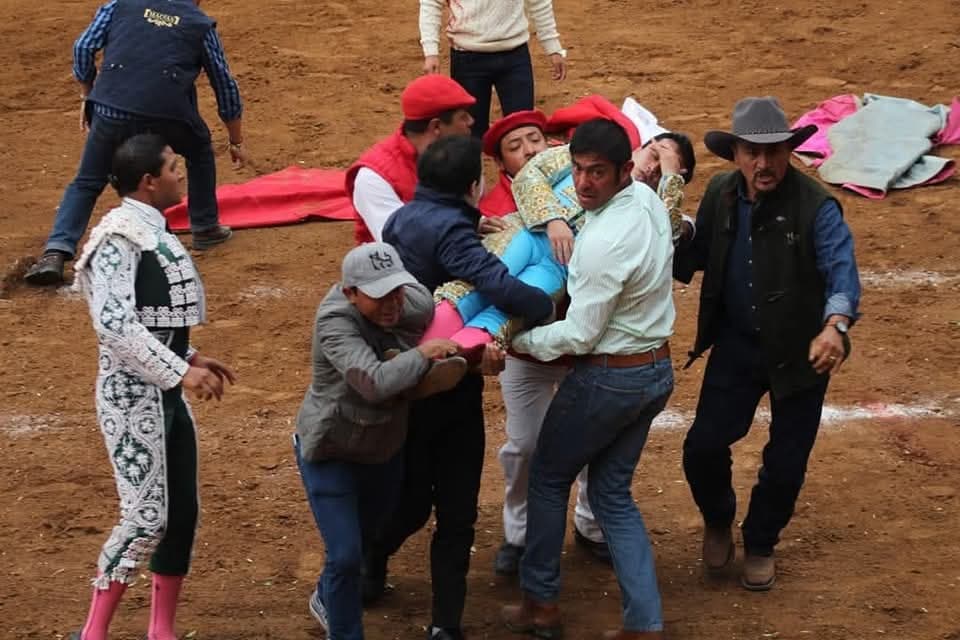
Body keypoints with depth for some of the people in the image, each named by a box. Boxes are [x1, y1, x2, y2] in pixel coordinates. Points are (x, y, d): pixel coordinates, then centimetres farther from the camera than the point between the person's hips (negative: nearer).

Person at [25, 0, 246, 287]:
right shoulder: (201, 23, 19)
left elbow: (84, 47, 10)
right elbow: (226, 87, 25)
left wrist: (87, 96, 22)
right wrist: (236, 141, 36)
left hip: (112, 107, 1)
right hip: (169, 110, -1)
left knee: (86, 184, 15)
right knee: (199, 150, 31)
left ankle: (56, 252, -2)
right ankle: (205, 228, 37)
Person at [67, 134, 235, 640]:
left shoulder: (153, 232, 9)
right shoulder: (120, 237, -17)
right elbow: (114, 324, -26)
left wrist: (191, 358, 11)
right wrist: (181, 371, -27)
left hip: (166, 391, 9)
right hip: (133, 395, -9)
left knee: (181, 512, 11)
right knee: (146, 516, -10)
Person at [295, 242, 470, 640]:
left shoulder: (417, 305, -16)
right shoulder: (335, 322, -32)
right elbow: (375, 382, -43)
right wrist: (421, 355, -33)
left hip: (384, 449, 6)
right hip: (331, 453, -6)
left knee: (370, 535, 25)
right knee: (345, 555, -9)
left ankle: (326, 600, 53)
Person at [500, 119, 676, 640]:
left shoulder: (604, 243, -28)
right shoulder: (647, 199, -2)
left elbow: (579, 336, -22)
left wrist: (517, 341, -10)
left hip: (608, 378, -8)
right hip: (656, 369, 8)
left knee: (547, 477, 14)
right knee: (612, 492, 16)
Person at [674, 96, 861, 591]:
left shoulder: (816, 207, -22)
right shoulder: (720, 195, -6)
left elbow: (842, 271, -31)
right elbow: (695, 254, 7)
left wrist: (835, 326, -50)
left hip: (800, 351, -3)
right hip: (737, 345, 3)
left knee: (785, 464, 7)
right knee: (703, 447, -2)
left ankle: (760, 544, 36)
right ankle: (718, 522, 31)